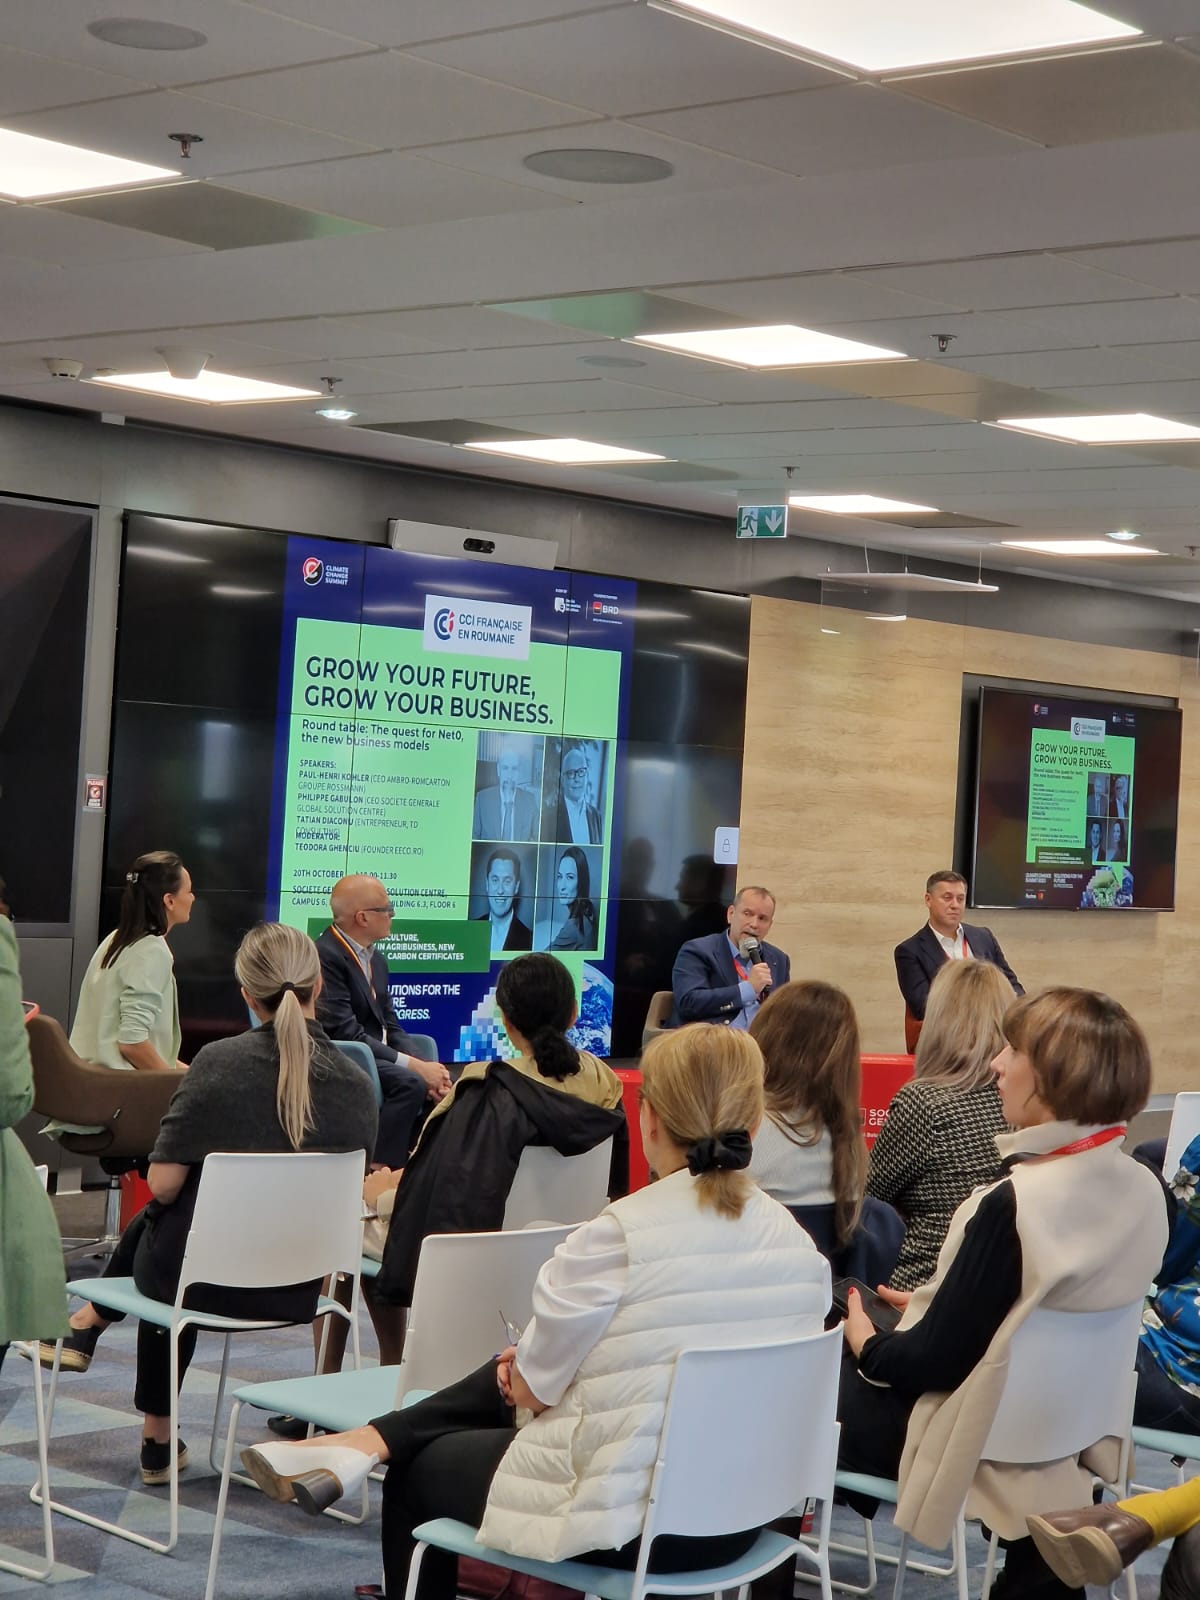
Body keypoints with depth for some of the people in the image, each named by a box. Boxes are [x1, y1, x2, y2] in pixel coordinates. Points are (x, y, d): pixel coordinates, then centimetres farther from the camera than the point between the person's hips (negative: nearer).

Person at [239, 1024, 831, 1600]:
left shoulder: (621, 1233, -21)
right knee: (518, 1370, 24)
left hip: (632, 1522, -6)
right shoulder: (799, 1244, -2)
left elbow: (531, 1387, -9)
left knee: (418, 1470, 20)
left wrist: (515, 1373, 15)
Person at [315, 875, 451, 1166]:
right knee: (410, 1084, -29)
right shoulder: (325, 956, -16)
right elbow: (346, 1032, -21)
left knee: (443, 1084, -4)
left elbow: (390, 1026, 13)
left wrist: (422, 1066, -7)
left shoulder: (376, 959, 15)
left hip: (379, 1058, 9)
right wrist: (414, 1065, -20)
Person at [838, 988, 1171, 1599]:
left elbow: (933, 1360, -22)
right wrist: (933, 1304, 13)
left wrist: (867, 1343, -2)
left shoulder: (1016, 1204, -31)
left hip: (984, 1439, -7)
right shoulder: (1146, 1189, -7)